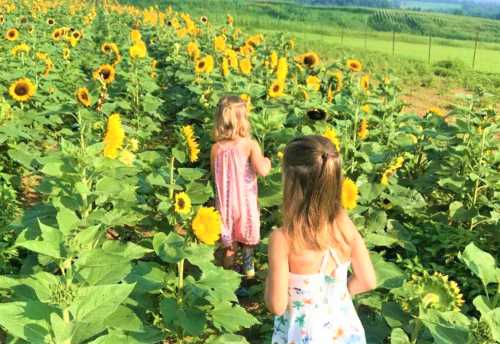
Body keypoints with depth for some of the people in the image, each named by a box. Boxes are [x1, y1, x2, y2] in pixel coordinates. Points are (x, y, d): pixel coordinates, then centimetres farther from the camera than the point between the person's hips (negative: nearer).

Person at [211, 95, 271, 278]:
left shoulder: (216, 148, -10)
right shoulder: (250, 144, -20)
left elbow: (215, 173, 2)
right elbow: (262, 170, -27)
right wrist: (267, 161, -7)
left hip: (225, 200, 2)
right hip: (246, 200, -2)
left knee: (228, 232, 22)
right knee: (247, 233, 20)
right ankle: (248, 265, 31)